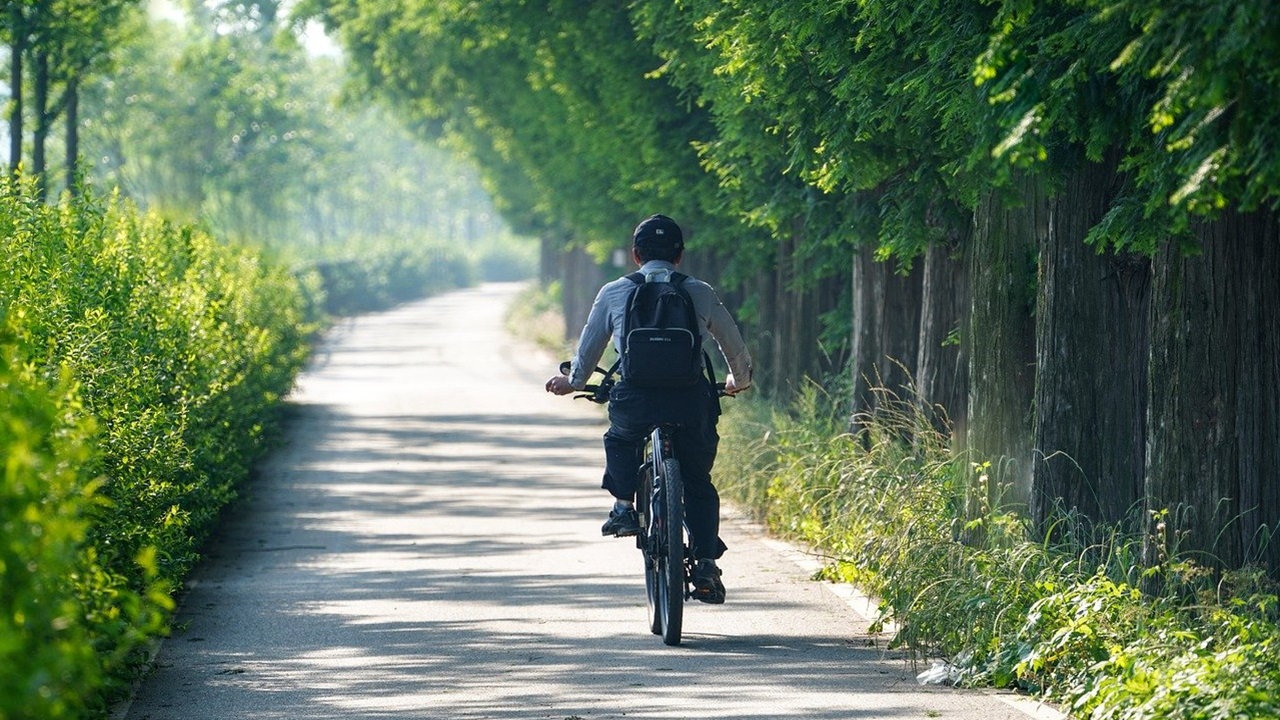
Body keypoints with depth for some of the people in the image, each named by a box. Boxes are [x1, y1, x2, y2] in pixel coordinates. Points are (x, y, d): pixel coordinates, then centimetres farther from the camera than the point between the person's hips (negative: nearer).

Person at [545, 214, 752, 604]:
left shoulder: (613, 293, 13)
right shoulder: (700, 293, 14)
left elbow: (589, 347, 24)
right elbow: (734, 345, 24)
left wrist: (572, 382, 44)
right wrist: (739, 381, 45)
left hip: (634, 399, 0)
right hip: (691, 398, 0)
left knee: (620, 439, 34)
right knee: (698, 483, 16)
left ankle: (624, 505, 17)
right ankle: (705, 564, 3)